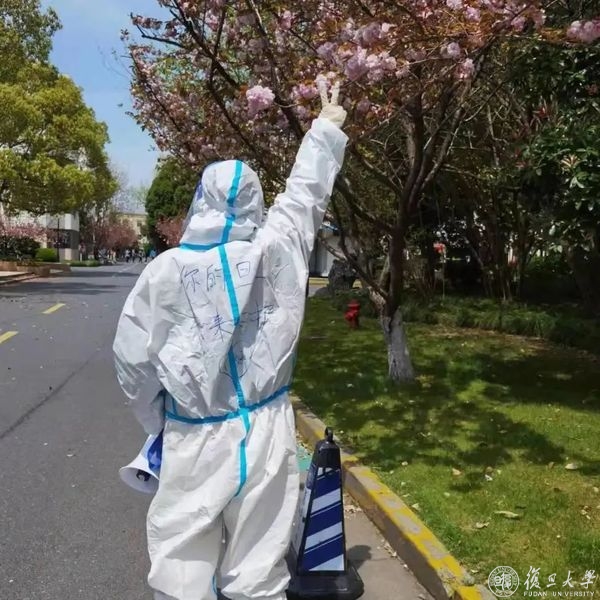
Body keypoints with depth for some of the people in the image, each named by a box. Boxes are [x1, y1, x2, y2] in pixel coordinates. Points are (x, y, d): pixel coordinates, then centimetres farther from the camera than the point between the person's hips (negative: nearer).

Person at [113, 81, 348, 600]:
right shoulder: (276, 250, -5)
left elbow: (133, 355, -2)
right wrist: (326, 129, 27)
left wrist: (158, 420, 14)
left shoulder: (168, 268, -9)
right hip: (265, 431, 2)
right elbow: (305, 193, 12)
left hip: (195, 437, -1)